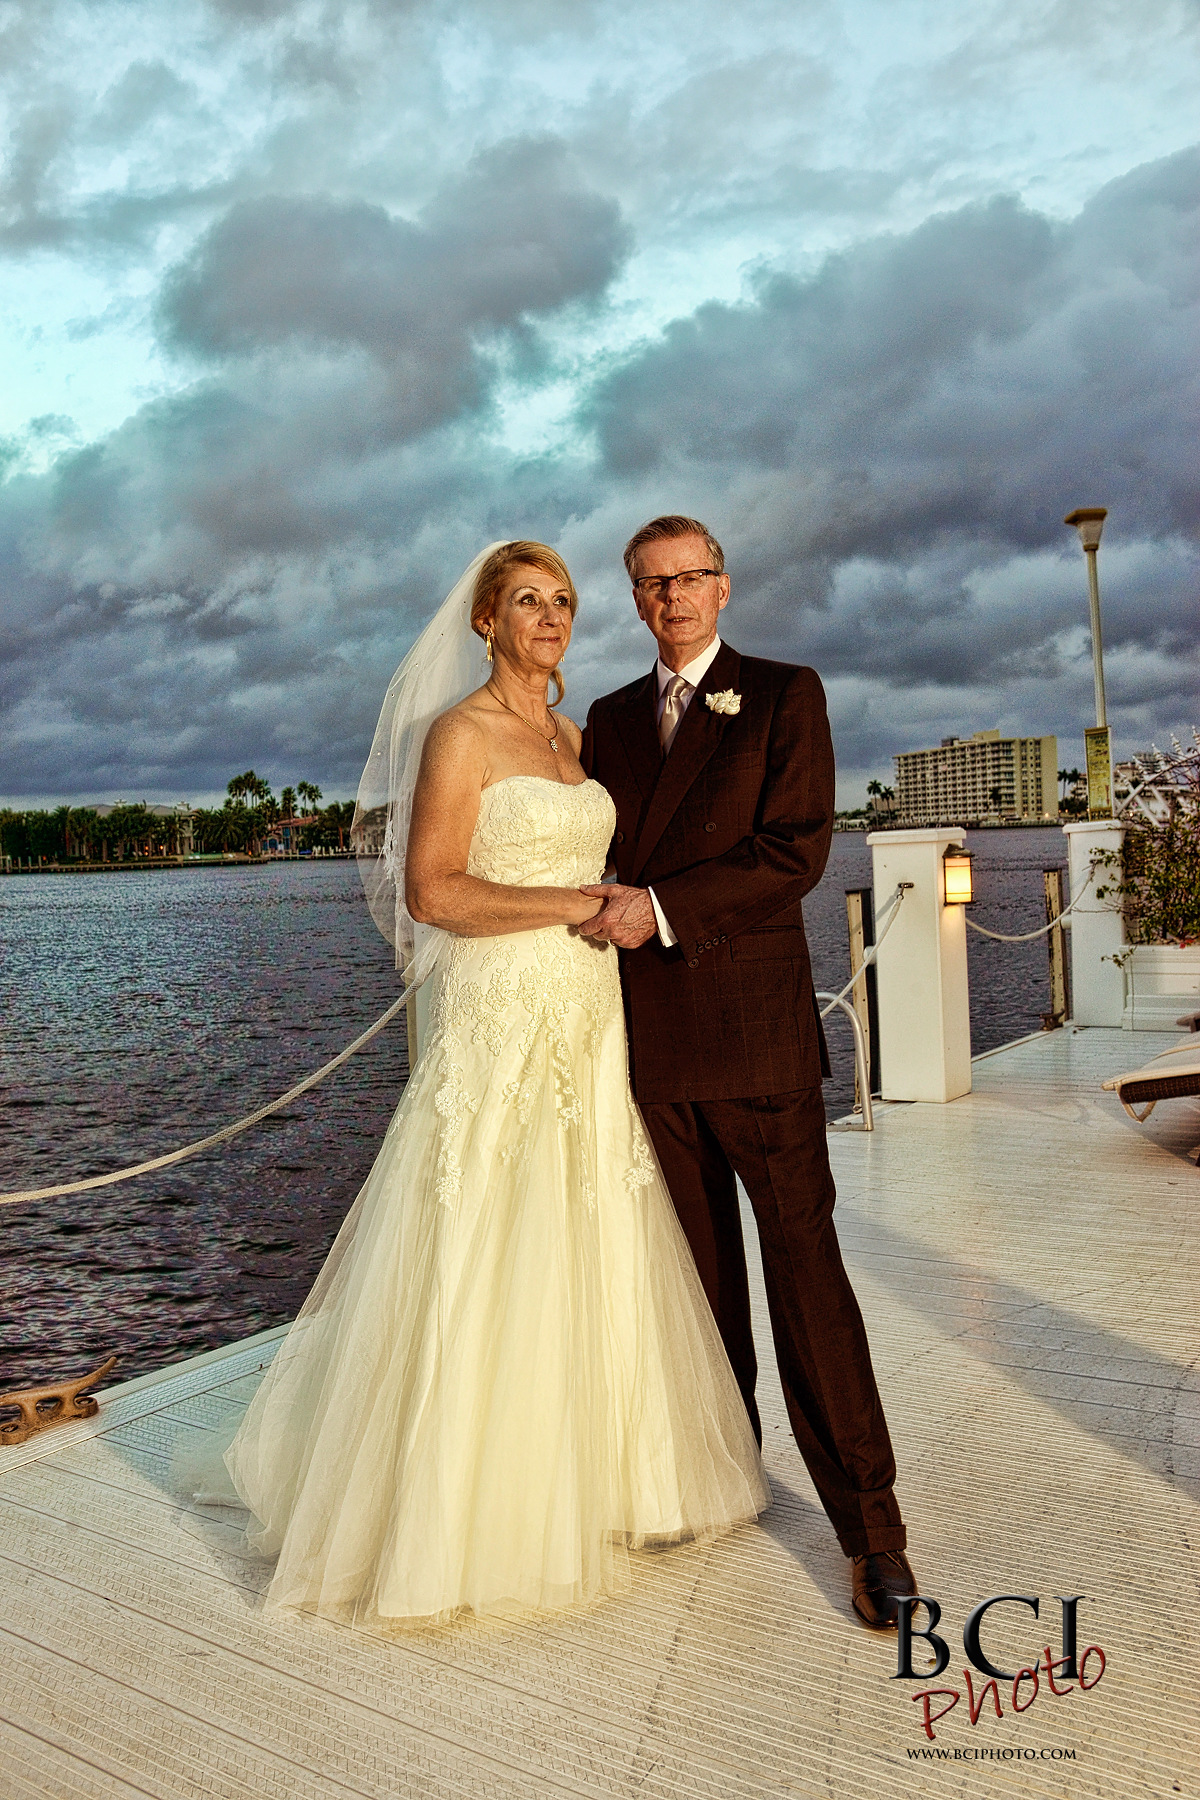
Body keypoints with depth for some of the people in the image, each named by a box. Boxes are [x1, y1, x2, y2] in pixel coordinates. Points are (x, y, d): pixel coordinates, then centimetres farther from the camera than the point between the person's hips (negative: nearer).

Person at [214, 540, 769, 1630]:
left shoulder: (572, 736, 15)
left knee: (592, 1260, 14)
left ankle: (589, 1477, 33)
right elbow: (431, 894, -17)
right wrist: (585, 903, -16)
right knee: (485, 1268, 1)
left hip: (588, 1025, 8)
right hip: (499, 1022, -7)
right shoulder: (460, 733, -8)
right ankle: (458, 1514, 21)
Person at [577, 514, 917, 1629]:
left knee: (803, 1263, -3)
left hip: (755, 1028, -4)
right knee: (698, 1266, 14)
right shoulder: (608, 720, 16)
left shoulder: (784, 695, 2)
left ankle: (870, 1523, 7)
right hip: (649, 1035, 4)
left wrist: (661, 907, -16)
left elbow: (794, 850, -10)